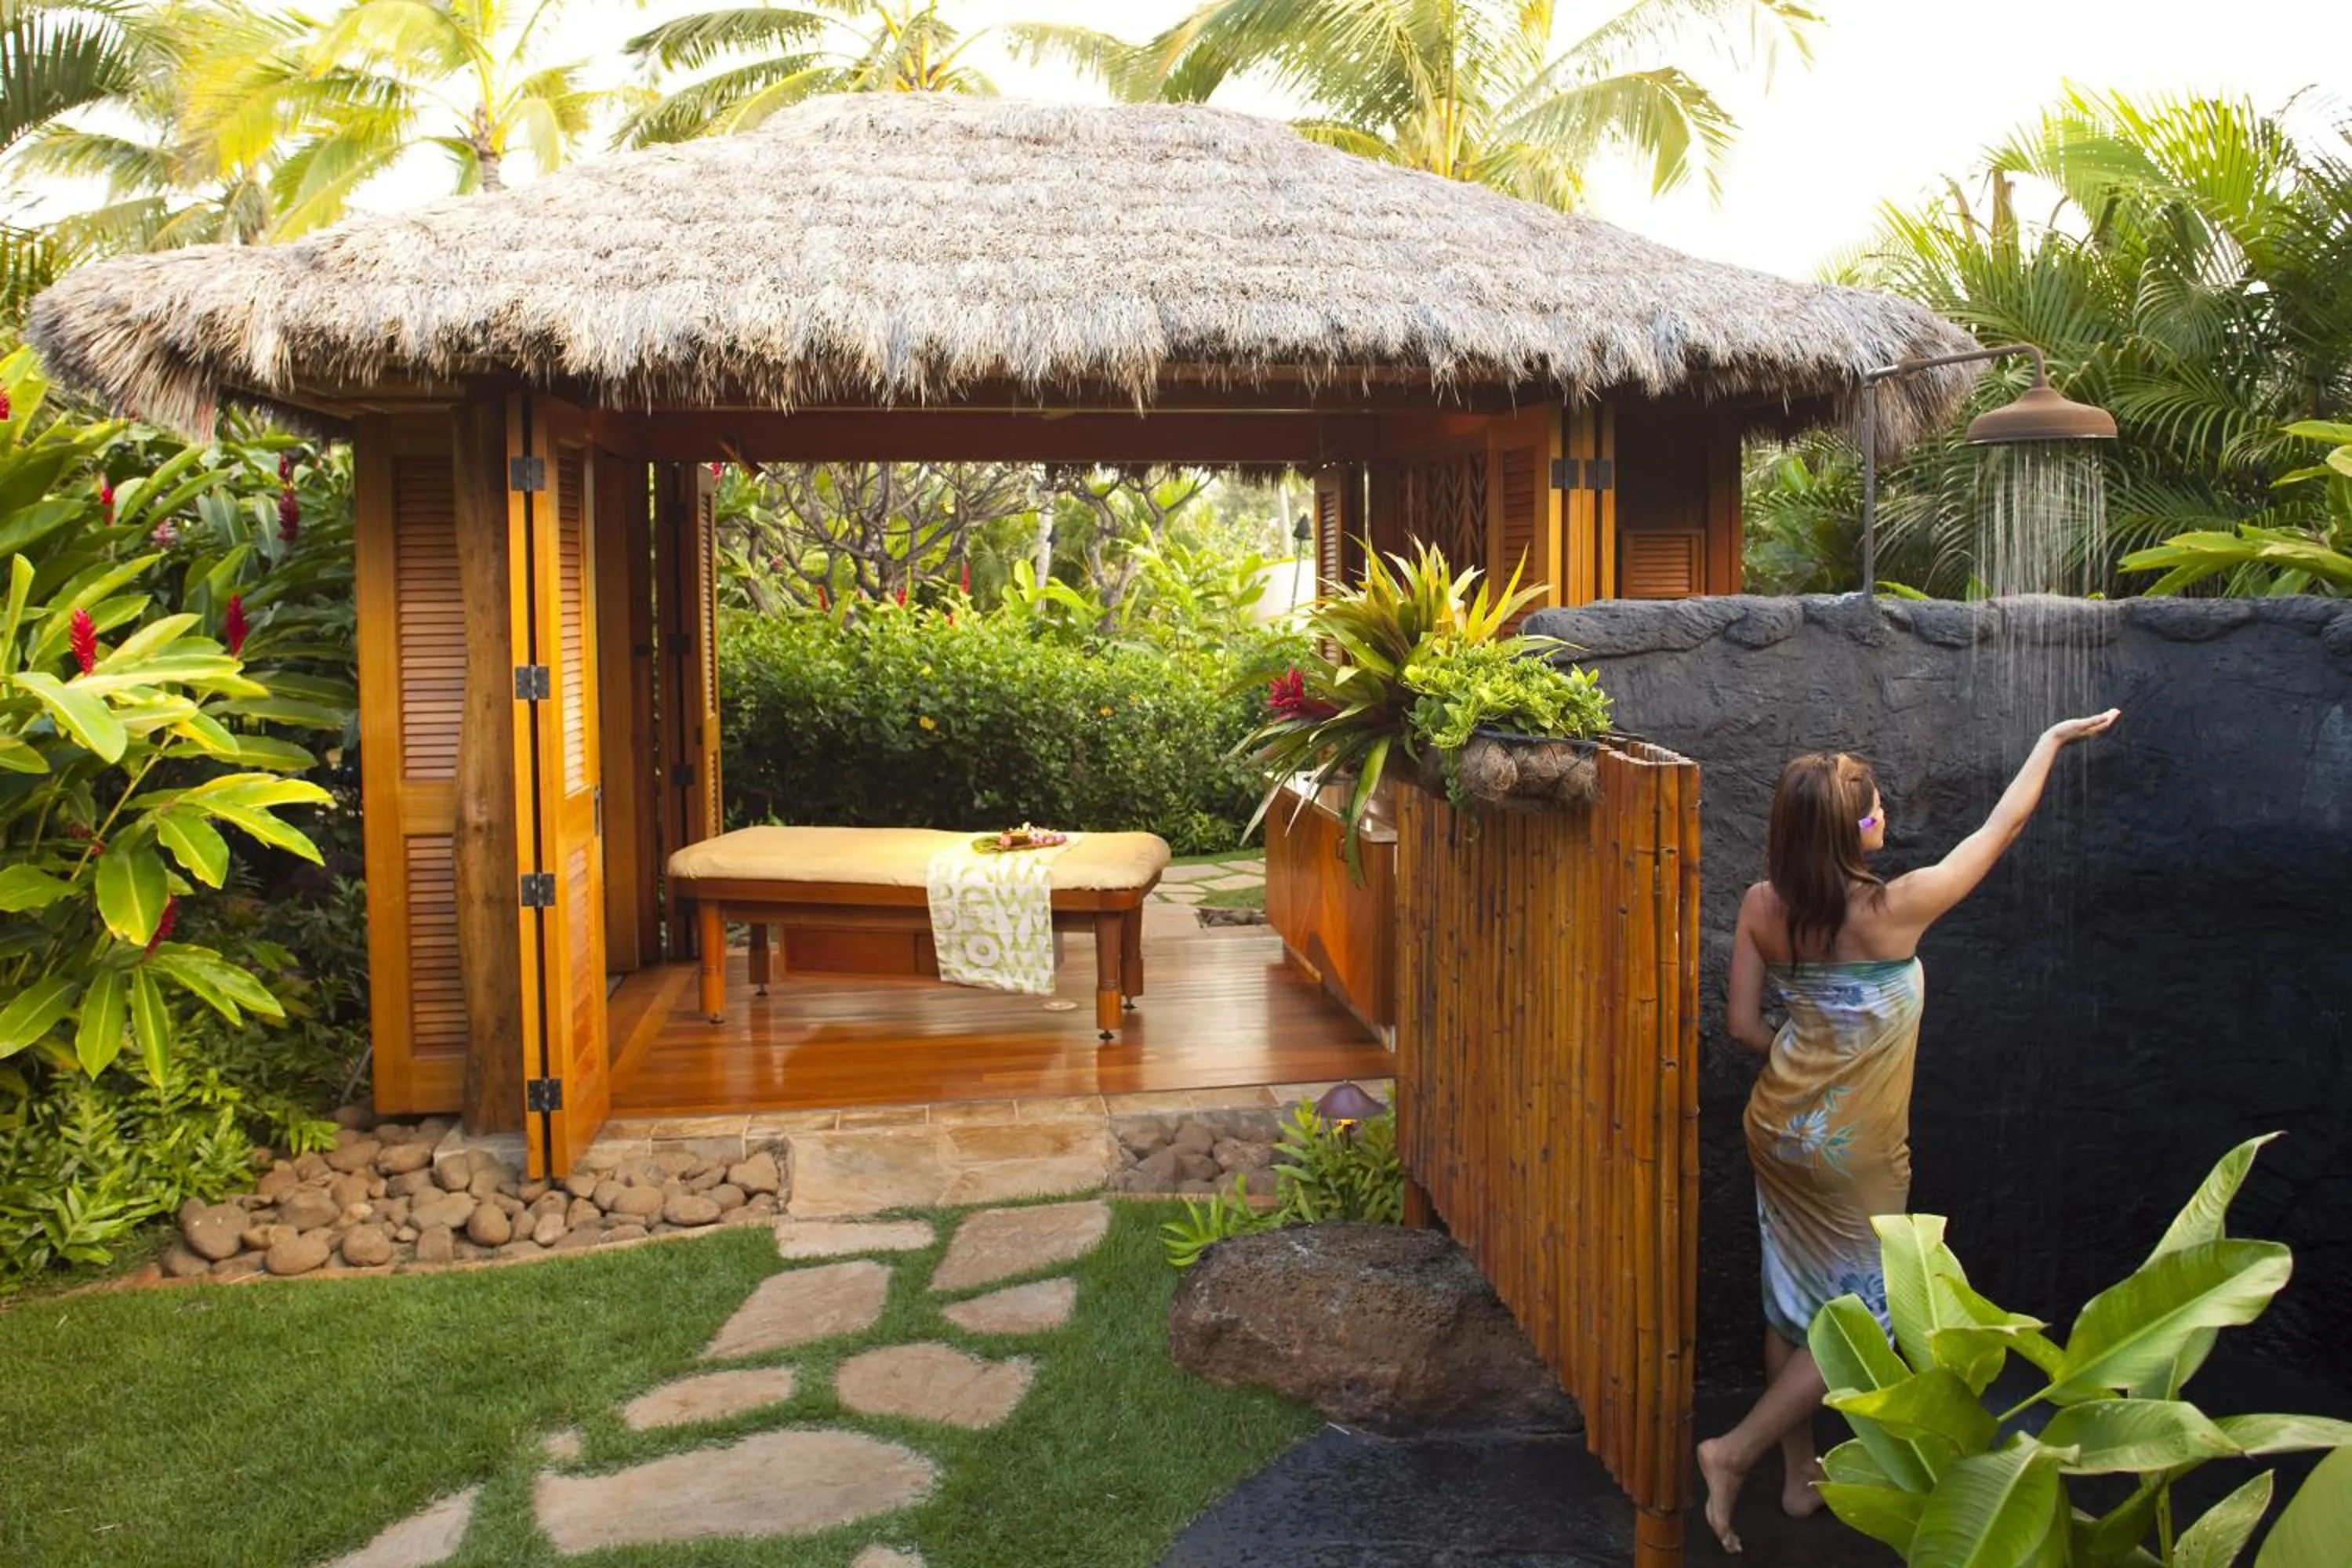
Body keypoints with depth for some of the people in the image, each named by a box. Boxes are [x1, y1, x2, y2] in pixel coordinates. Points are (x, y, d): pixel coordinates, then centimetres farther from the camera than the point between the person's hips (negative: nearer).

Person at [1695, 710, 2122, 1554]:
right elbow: (2001, 829, -9)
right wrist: (2054, 739, 3)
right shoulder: (1893, 910, -22)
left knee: (1792, 1303, 18)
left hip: (1779, 1127, 6)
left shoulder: (1762, 907, -10)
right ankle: (1735, 1451, 7)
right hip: (1855, 1151, -6)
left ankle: (1800, 1474, 32)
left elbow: (1744, 1024, -3)